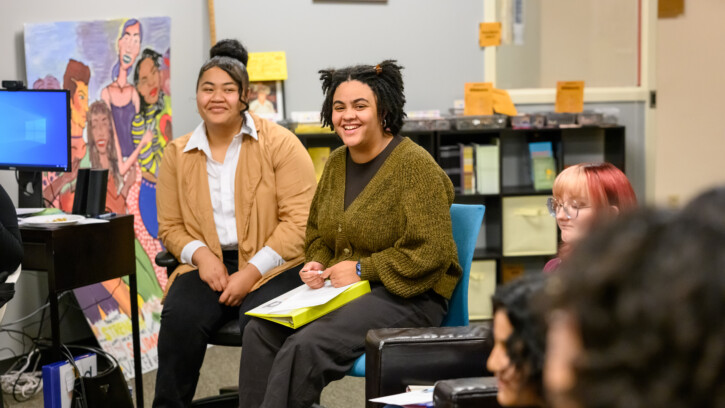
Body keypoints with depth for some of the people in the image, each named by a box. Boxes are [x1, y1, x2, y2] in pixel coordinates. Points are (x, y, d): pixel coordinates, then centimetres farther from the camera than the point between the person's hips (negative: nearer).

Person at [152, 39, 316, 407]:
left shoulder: (280, 143, -2)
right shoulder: (178, 154, 10)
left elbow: (299, 219, -8)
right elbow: (170, 226, 14)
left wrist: (251, 272, -15)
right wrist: (200, 254, -9)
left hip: (271, 266, -3)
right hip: (209, 265, 3)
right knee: (179, 317, -27)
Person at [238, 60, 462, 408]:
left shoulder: (415, 165, -10)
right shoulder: (336, 163, 12)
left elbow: (430, 253, -16)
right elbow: (317, 234, 25)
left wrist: (362, 270, -15)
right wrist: (316, 265, 3)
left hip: (407, 297, -7)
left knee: (305, 347, -29)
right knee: (261, 332, -17)